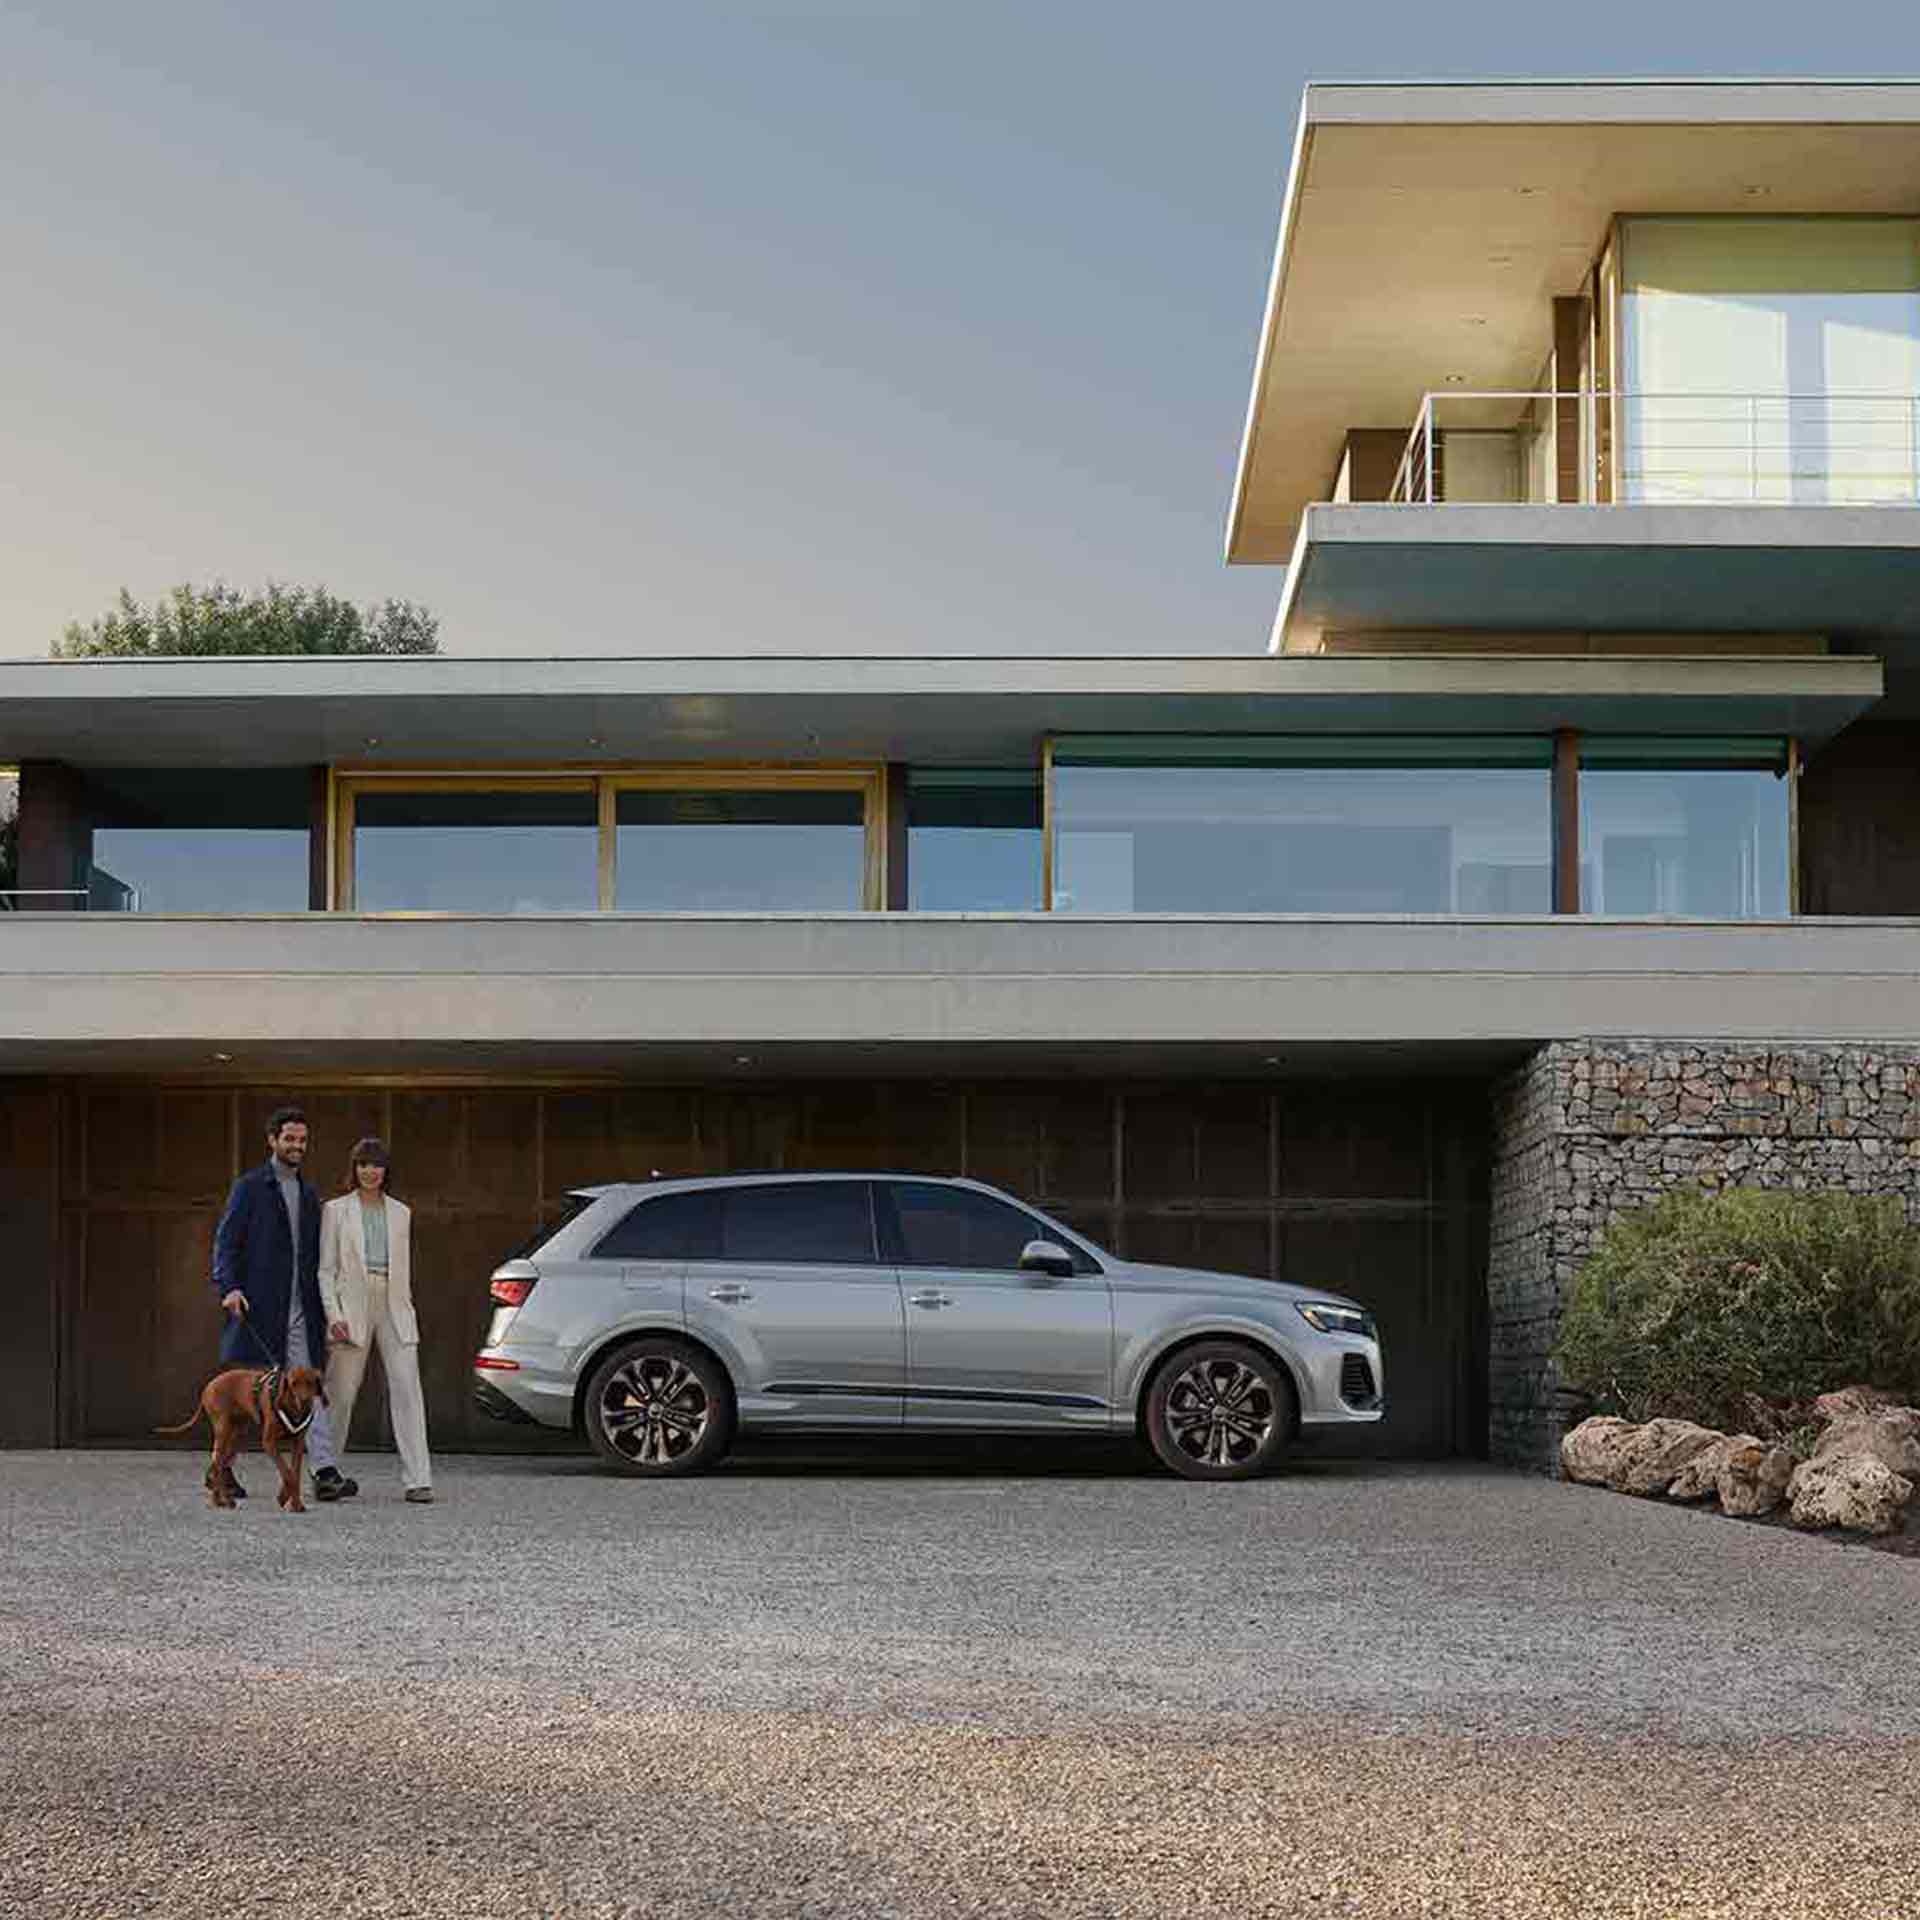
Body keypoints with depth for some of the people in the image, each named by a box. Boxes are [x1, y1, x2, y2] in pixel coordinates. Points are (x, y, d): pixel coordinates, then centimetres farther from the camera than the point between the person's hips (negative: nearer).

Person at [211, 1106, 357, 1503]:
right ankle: (221, 1467, 18)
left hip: (299, 1311, 5)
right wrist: (228, 1287, -21)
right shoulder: (249, 1187, 0)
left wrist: (321, 1309, 15)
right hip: (258, 1307, -5)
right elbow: (225, 1241, -7)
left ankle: (325, 1474, -13)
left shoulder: (308, 1195, 17)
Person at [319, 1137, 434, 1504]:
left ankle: (418, 1479, -12)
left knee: (407, 1388, -9)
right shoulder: (336, 1210, 4)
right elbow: (325, 1269, 0)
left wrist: (405, 1307, 12)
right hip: (353, 1308, -2)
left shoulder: (400, 1212, 13)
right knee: (341, 1394, 4)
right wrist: (333, 1315, -10)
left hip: (394, 1308, 2)